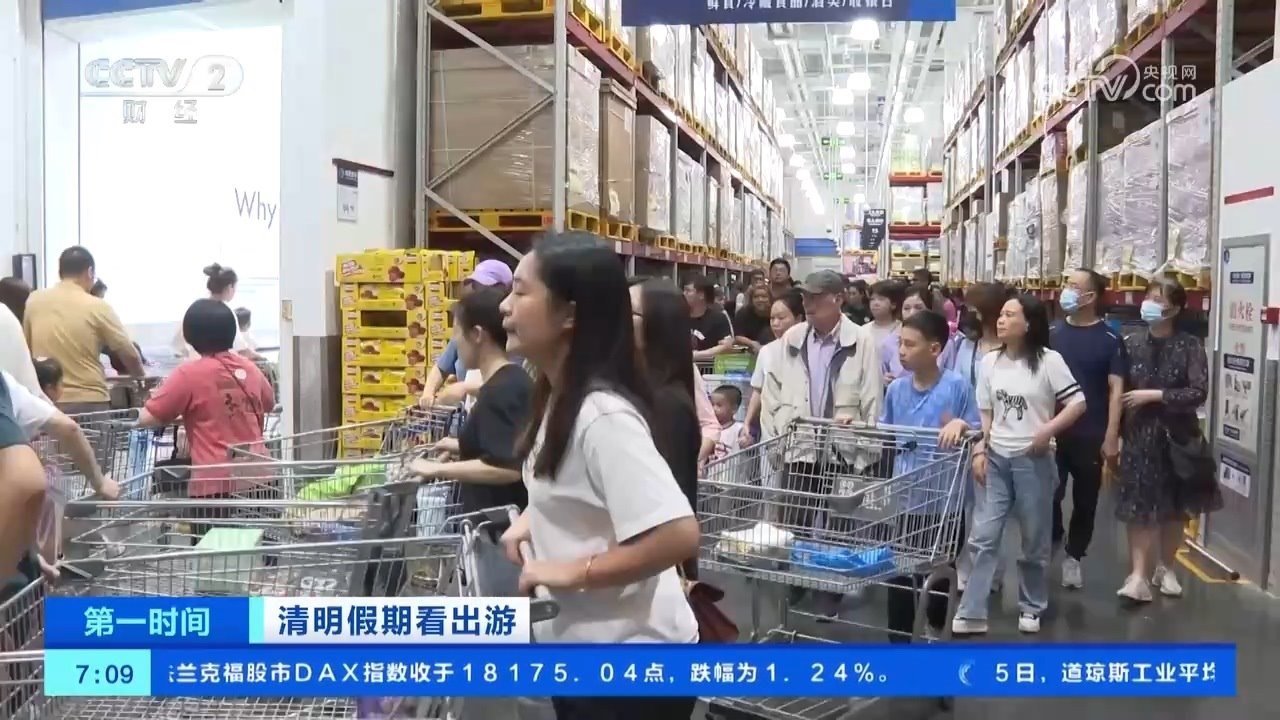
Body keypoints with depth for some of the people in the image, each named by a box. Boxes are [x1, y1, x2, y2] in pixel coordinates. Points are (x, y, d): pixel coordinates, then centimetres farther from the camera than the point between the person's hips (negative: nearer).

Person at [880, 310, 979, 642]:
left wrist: (960, 425, -27)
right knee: (898, 573, 4)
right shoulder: (896, 389, 0)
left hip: (942, 499, -2)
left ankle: (935, 627, 41)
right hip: (904, 497, 2)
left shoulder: (957, 386, -12)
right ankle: (899, 638, 17)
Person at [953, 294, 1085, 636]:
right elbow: (985, 413, 10)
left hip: (1033, 460, -3)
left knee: (1035, 540, 9)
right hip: (996, 459, 3)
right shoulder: (989, 362, 6)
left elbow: (1078, 404, -7)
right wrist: (980, 451, 1)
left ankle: (1031, 607, 27)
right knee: (983, 536, -1)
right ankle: (971, 612, 3)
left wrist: (1047, 430, -18)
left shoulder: (1049, 361, -8)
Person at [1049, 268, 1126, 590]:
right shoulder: (1053, 333, 2)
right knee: (1049, 494, -2)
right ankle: (1052, 538, 25)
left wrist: (1111, 437, -11)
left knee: (1085, 500, 9)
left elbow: (1116, 389, -6)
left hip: (1090, 434, -1)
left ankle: (1073, 555, 26)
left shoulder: (1109, 339, -5)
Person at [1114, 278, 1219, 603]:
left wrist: (1154, 395, -18)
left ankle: (1165, 568, 30)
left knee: (1176, 508, 12)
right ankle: (1138, 575, -3)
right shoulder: (1131, 344, 0)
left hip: (1177, 435, 0)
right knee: (1139, 508, -6)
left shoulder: (1190, 346, -5)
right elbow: (1119, 393, 3)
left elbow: (1199, 393, -14)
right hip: (1138, 435, 0)